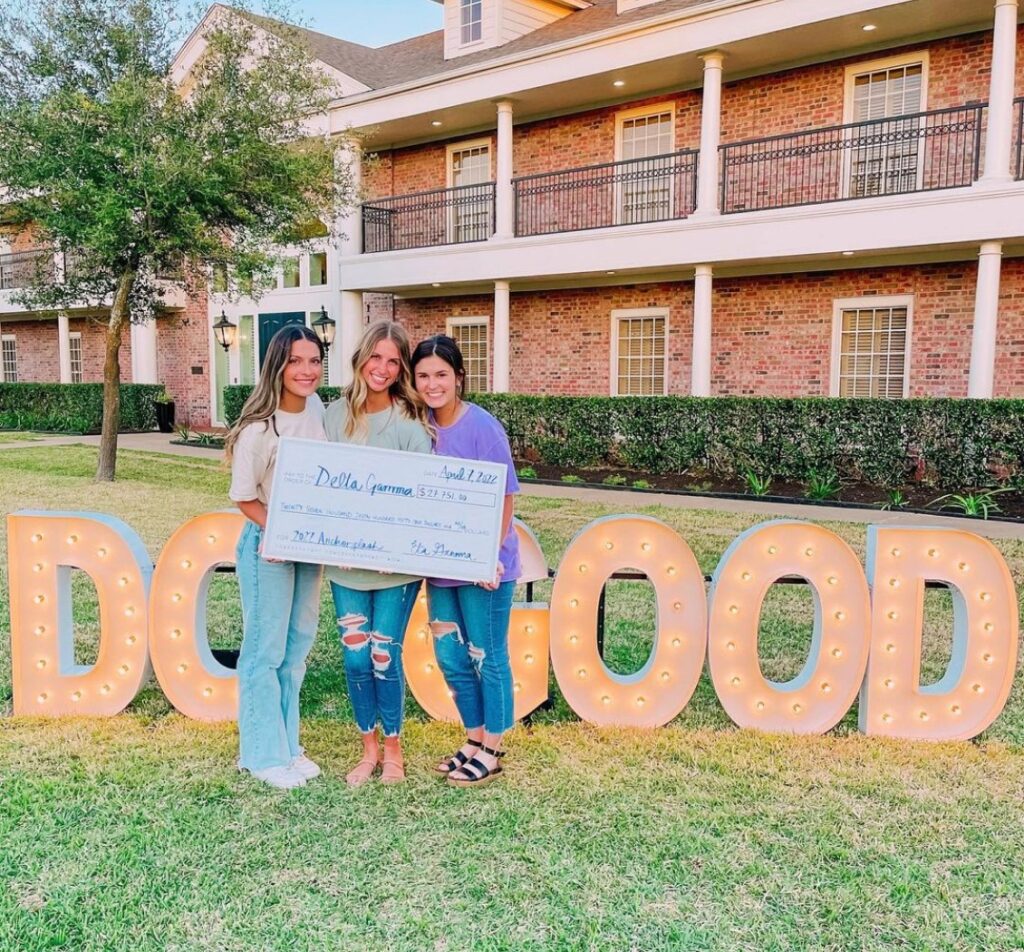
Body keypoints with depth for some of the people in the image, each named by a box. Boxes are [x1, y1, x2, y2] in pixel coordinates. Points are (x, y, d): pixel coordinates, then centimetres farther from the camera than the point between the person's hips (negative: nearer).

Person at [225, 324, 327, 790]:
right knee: (265, 651, 4)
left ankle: (287, 744, 31)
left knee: (297, 648, 16)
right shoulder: (259, 427, -19)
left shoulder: (319, 411, -2)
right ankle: (264, 755, 20)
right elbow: (244, 497, -11)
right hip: (268, 546, -6)